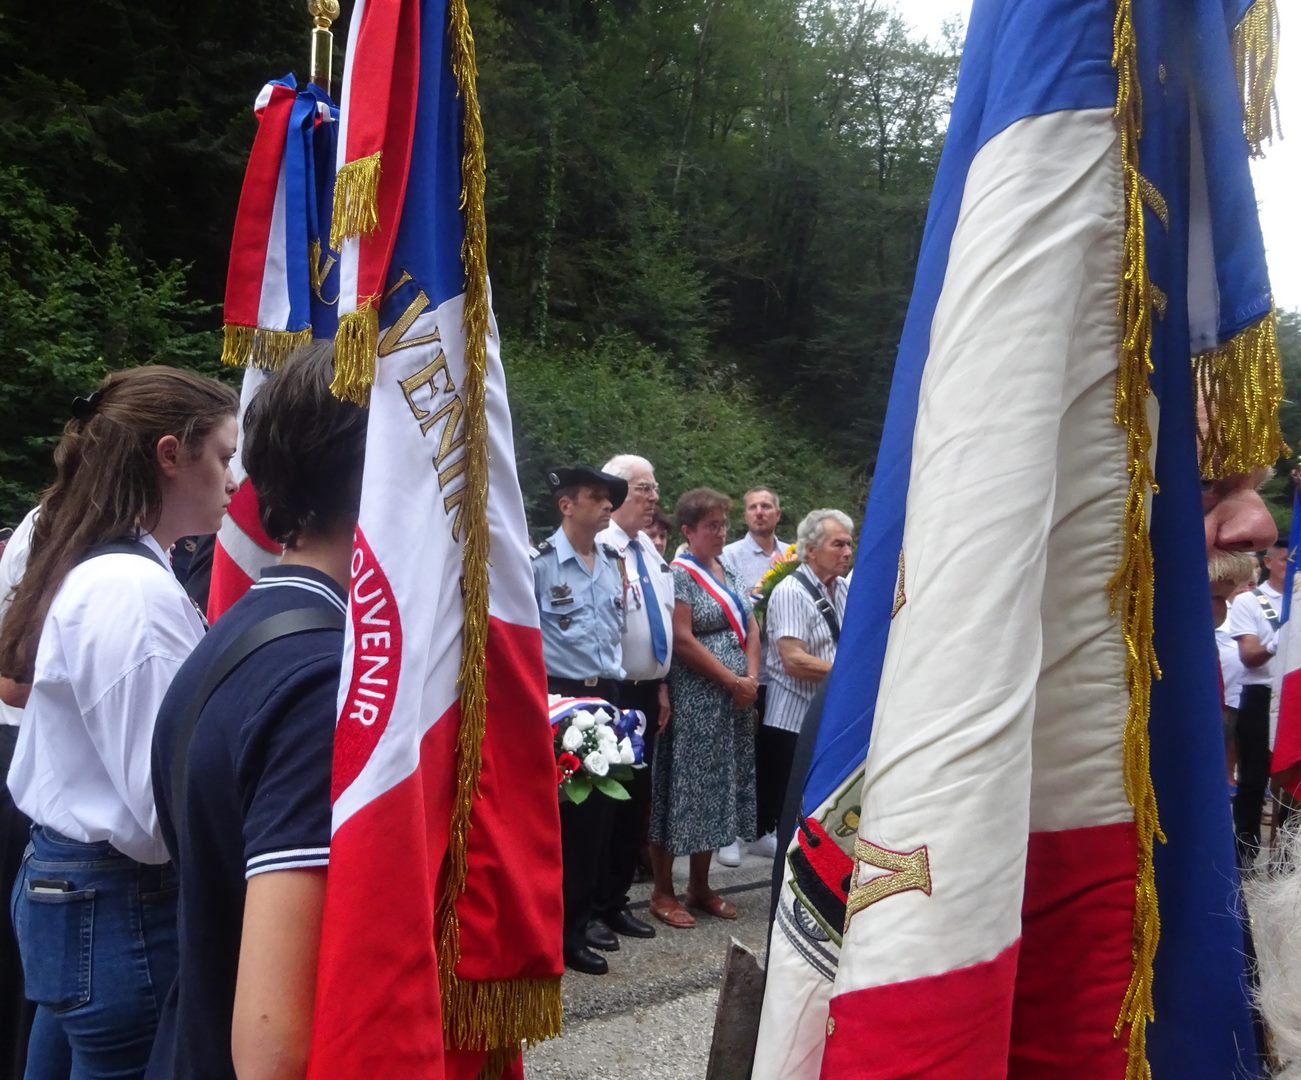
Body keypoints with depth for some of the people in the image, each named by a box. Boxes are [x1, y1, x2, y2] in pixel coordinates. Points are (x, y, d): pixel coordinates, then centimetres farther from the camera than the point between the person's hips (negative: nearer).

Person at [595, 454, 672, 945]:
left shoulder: (651, 551, 13)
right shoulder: (600, 549, -15)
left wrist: (660, 685, 17)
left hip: (646, 691, 8)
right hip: (612, 691, -8)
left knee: (636, 798, 13)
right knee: (606, 798, 1)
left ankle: (616, 899, 25)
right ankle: (595, 903, 15)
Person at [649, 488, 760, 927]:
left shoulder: (730, 574, 15)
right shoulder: (678, 575, -9)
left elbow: (751, 630, 14)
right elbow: (682, 641, -17)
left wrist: (752, 678, -3)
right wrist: (733, 681, -13)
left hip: (735, 704, 8)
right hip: (692, 703, -8)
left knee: (717, 791, 12)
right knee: (682, 791, -2)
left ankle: (700, 886, 23)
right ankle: (662, 891, 8)